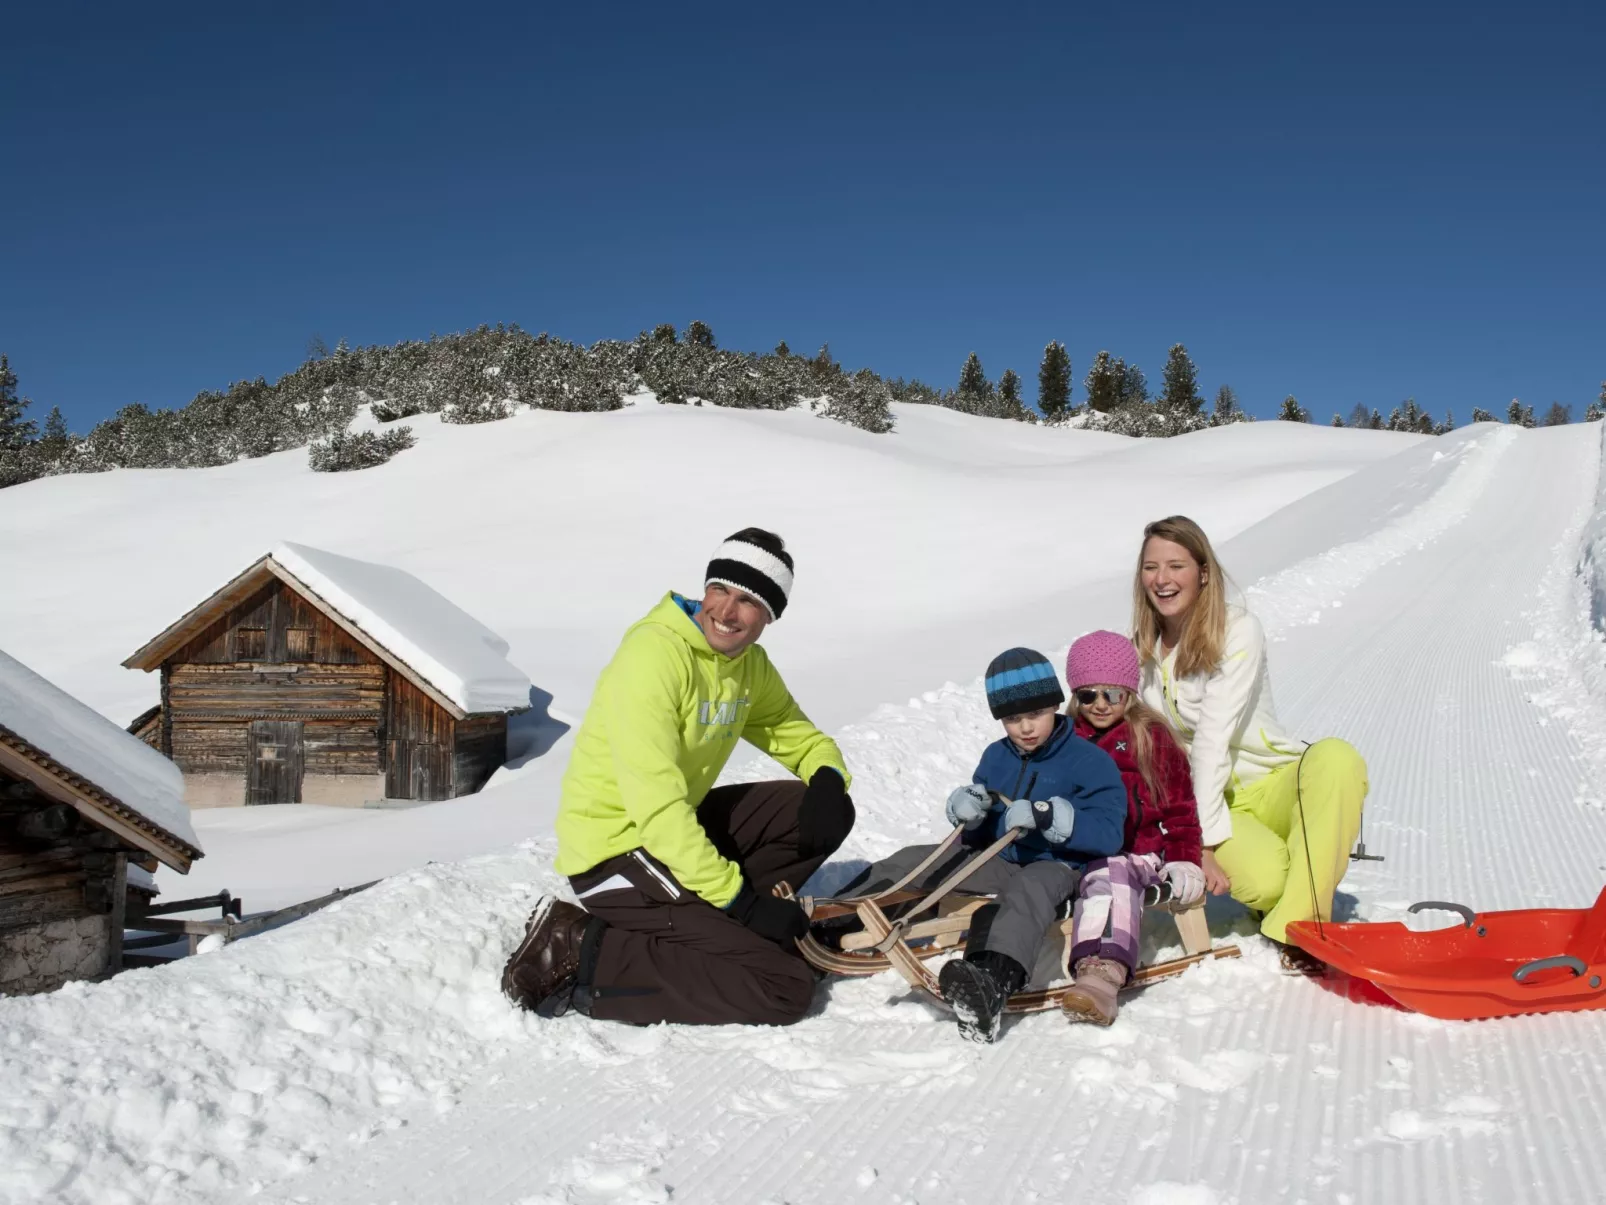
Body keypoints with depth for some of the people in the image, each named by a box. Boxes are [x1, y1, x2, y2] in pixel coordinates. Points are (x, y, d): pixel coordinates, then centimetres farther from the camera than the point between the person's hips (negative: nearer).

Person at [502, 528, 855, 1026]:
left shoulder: (749, 665, 5)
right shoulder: (654, 654, -22)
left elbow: (802, 737, 16)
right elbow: (657, 807, -27)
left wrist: (828, 780, -9)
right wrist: (739, 900, -26)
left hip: (682, 829, 9)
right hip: (616, 850, -9)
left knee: (825, 814, 1)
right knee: (785, 987, -16)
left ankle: (702, 922, 0)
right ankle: (585, 959, -10)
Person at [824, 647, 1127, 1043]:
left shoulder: (1089, 761, -6)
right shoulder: (996, 758, 12)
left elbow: (1109, 833, -17)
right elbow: (978, 836, 18)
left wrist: (1046, 816, -29)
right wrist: (967, 812, -7)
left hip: (1058, 868, -7)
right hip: (1000, 862, 7)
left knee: (1029, 888, -41)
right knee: (911, 861, -4)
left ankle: (994, 983, -68)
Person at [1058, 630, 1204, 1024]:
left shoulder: (1152, 738, 11)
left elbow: (1179, 806, 11)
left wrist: (1184, 859, 2)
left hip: (1137, 853, -3)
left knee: (1108, 877, -36)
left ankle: (1102, 971, -57)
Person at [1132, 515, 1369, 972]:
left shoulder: (1239, 631, -11)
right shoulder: (1139, 651, 3)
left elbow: (1212, 739, -20)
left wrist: (1199, 839, -25)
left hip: (1275, 786, -1)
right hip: (1209, 805, 1)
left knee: (1337, 758, -34)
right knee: (1264, 880, -32)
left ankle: (1297, 924, -31)